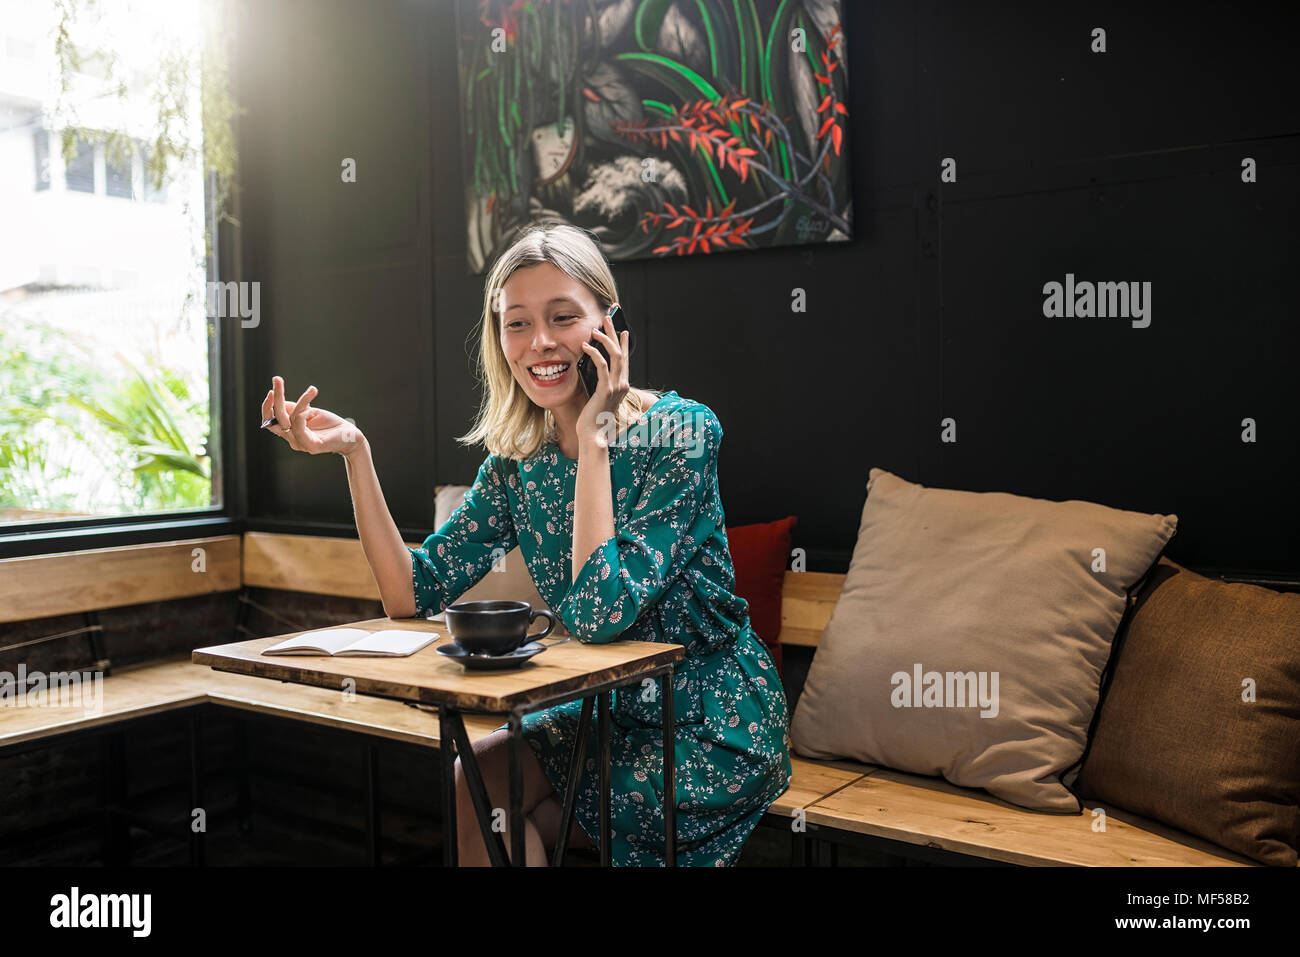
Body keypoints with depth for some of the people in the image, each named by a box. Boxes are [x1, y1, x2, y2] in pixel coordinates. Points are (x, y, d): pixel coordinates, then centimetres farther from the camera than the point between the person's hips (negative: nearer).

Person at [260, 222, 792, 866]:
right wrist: (354, 451, -13)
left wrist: (592, 437, -25)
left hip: (715, 731, -5)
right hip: (613, 712, 5)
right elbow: (413, 597, -6)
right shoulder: (517, 461, -1)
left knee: (486, 795, -12)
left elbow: (598, 616, -28)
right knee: (467, 782, -11)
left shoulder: (679, 431, -19)